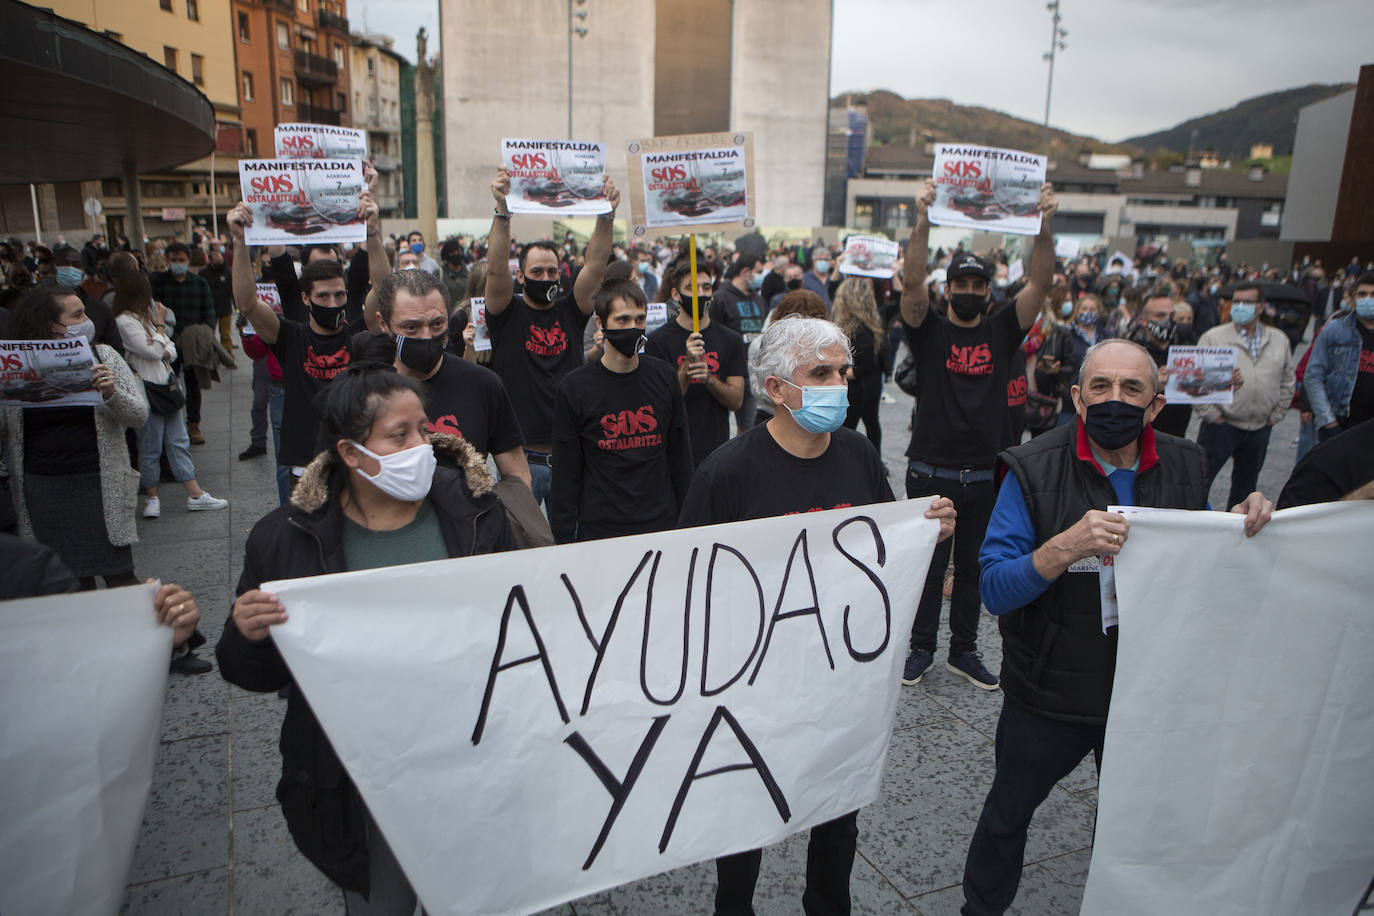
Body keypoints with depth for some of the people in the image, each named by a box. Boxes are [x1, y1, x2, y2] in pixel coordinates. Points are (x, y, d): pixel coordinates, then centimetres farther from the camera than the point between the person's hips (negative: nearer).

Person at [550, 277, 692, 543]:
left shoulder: (664, 376, 3)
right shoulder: (573, 388, -6)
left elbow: (680, 459, 9)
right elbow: (565, 476, -3)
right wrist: (564, 542, -5)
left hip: (662, 525, 3)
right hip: (598, 530, -2)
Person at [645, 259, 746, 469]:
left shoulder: (730, 340, 5)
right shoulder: (658, 340, -6)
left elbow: (736, 401, -1)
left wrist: (709, 378, -19)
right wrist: (688, 365, -24)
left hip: (716, 451, 3)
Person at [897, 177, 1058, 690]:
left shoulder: (1002, 331, 6)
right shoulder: (929, 330, -1)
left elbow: (1040, 283, -5)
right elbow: (912, 283, -17)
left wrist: (1044, 225, -19)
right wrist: (923, 221, -29)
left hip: (985, 475, 3)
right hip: (931, 471, -3)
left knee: (974, 566, 13)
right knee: (928, 564, 8)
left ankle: (963, 650, 28)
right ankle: (922, 648, 23)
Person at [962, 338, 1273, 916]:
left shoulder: (1186, 468, -5)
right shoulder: (1034, 471, -18)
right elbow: (994, 589, -22)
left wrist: (1243, 525, -11)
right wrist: (1066, 547, -38)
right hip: (1049, 694, -3)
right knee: (1009, 812, 15)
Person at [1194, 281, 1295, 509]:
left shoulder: (1279, 340, 7)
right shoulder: (1213, 337, -6)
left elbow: (1287, 381, 14)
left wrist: (1275, 415, 8)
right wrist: (1210, 414, -11)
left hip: (1260, 430, 5)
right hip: (1220, 426, -4)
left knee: (1245, 487, 17)